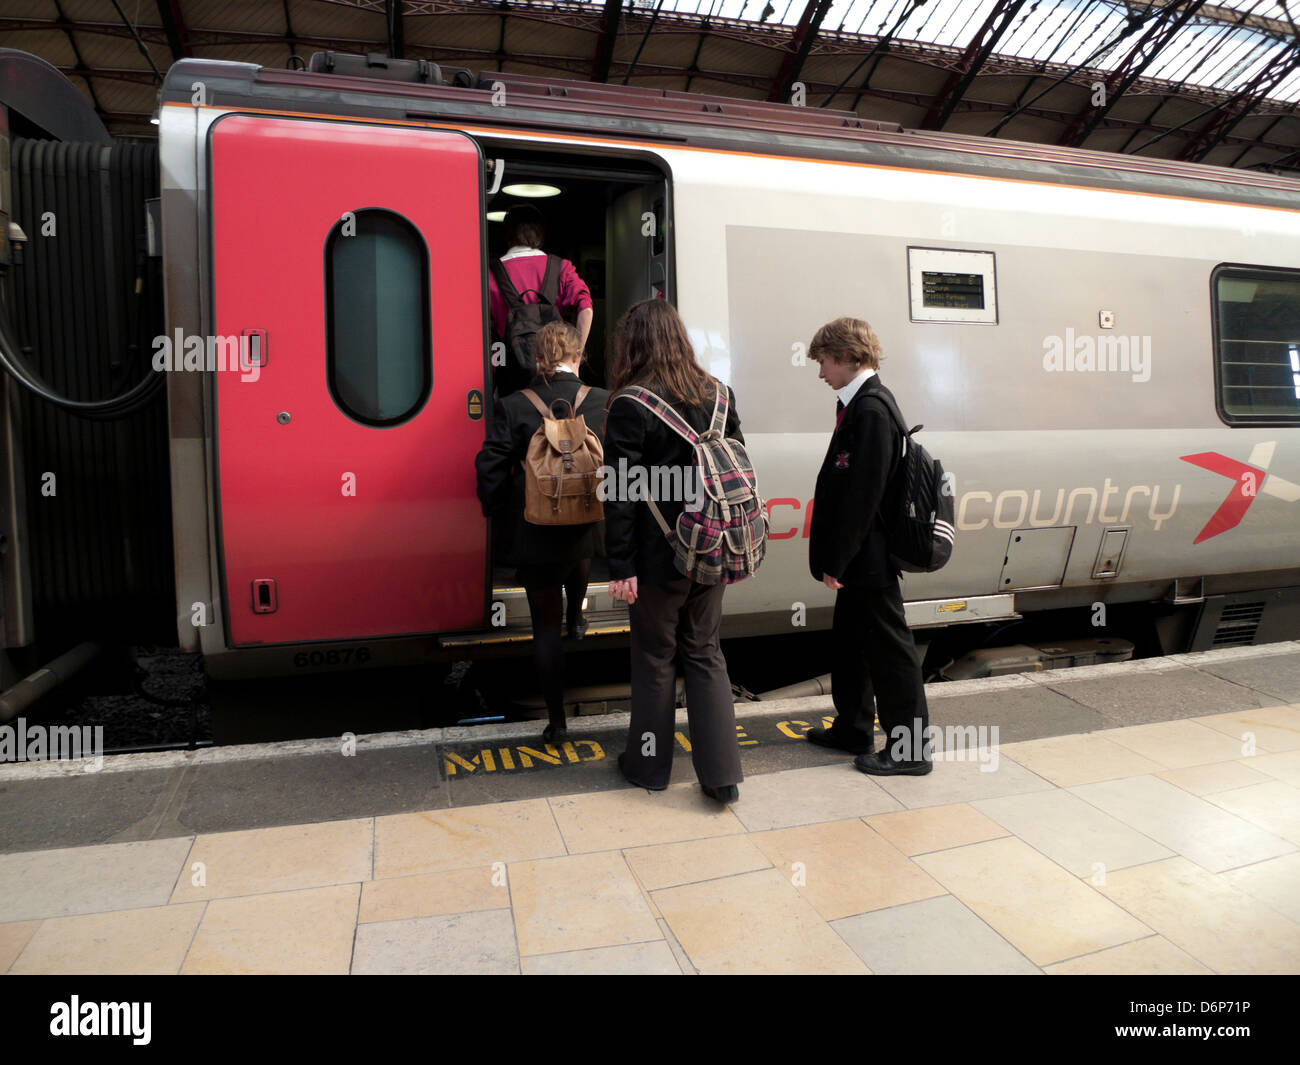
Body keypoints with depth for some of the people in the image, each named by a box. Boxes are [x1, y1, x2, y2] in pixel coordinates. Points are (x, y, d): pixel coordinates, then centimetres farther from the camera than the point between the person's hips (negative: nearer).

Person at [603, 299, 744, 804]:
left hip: (658, 554, -5)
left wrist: (620, 566, -13)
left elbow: (621, 493, -16)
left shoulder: (631, 406, -14)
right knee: (705, 654, 15)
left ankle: (649, 763, 27)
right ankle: (721, 772, 17)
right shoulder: (718, 394, 4)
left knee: (654, 658, 11)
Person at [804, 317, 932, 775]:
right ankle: (853, 729, 36)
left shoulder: (872, 411, -19)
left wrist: (837, 560, -19)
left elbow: (863, 494, -24)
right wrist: (834, 559, 14)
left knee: (888, 650, 2)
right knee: (848, 644, 20)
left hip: (869, 560, -10)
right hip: (858, 563, 10)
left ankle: (909, 749, 16)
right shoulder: (858, 406, 11)